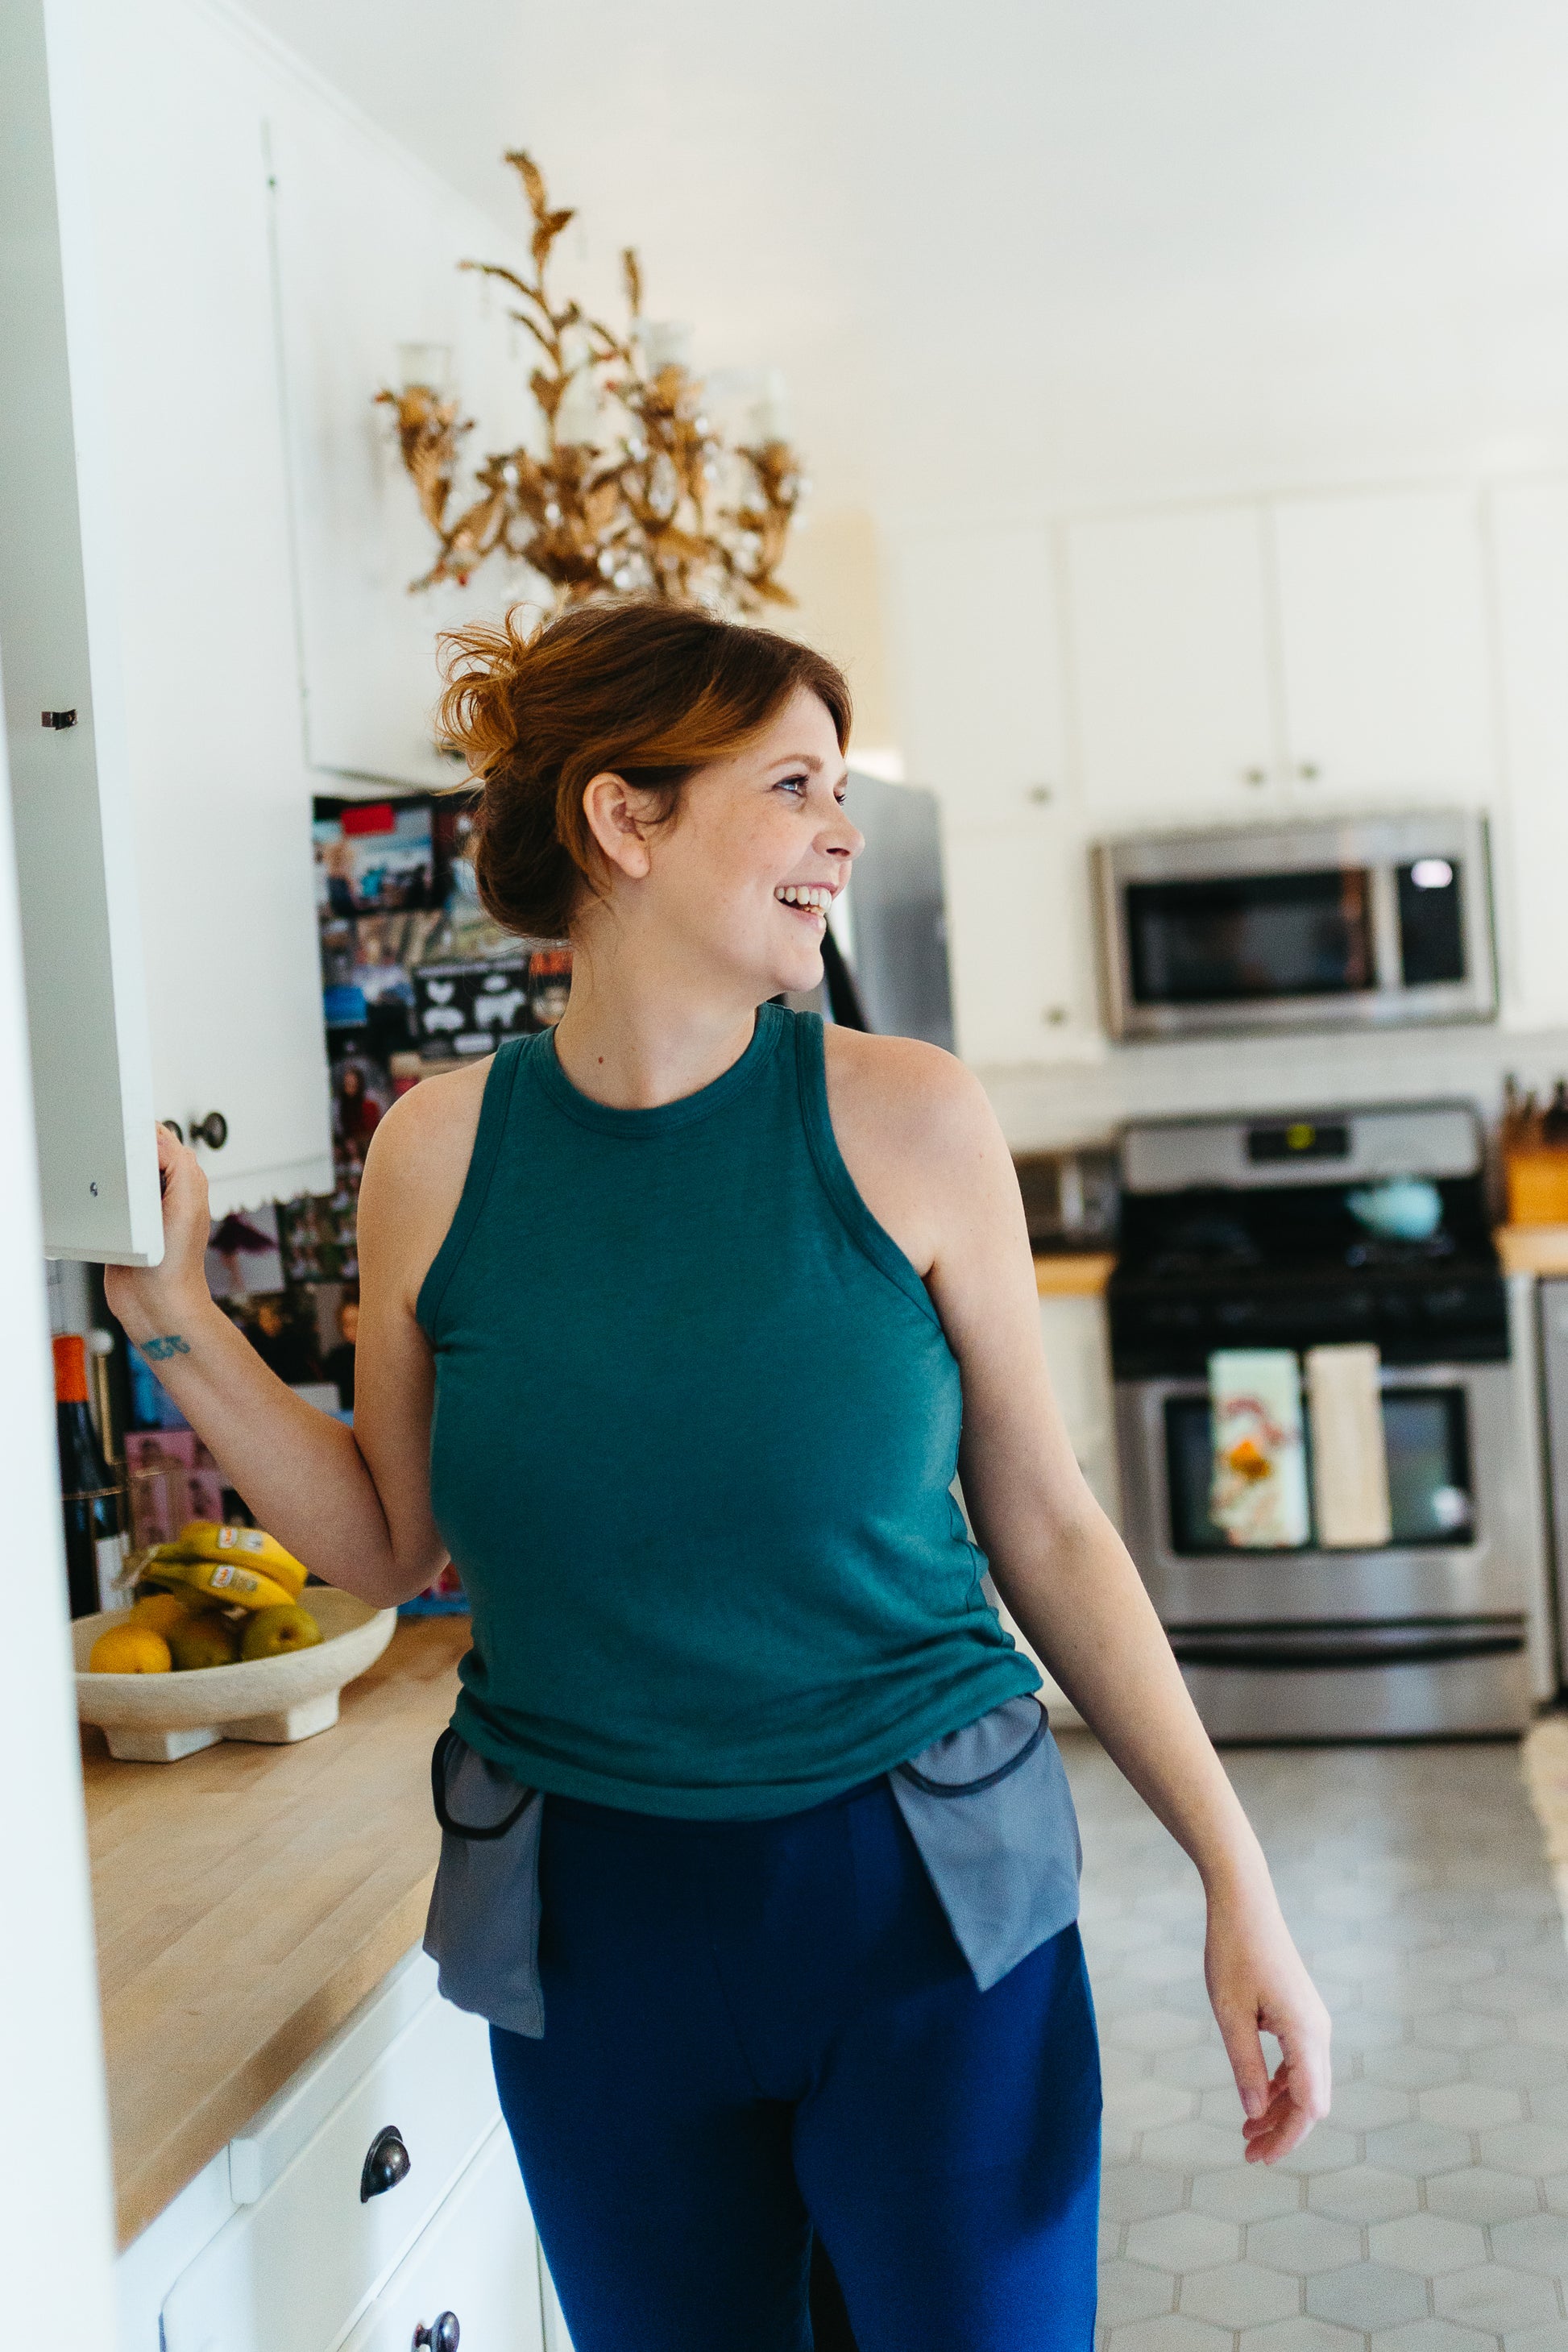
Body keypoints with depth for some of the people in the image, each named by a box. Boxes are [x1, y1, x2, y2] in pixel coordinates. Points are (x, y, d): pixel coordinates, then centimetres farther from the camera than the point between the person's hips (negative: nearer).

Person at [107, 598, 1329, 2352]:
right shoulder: (441, 1154, -5)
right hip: (592, 1934, 2)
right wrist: (170, 1316, -4)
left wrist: (1238, 1883, -4)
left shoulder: (906, 1123, -9)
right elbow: (392, 1547, 5)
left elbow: (1047, 1532, -3)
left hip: (933, 1905, -1)